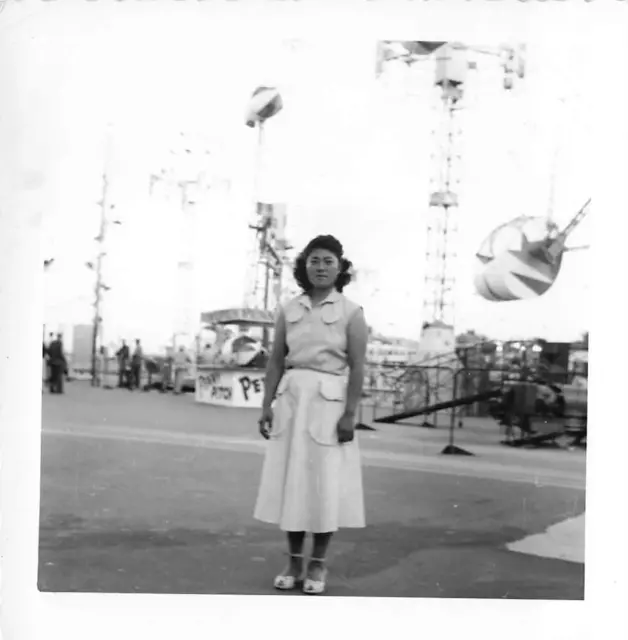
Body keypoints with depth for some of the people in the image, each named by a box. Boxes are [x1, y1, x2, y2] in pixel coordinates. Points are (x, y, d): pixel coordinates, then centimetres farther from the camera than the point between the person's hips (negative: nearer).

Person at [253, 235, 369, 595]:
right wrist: (267, 406, 1)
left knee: (326, 483, 0)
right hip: (291, 399, 4)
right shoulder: (289, 310, 8)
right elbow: (276, 362, 8)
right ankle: (295, 562, 17)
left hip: (329, 402, -3)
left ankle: (318, 564, 13)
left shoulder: (351, 313, -2)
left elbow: (357, 367, -7)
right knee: (291, 480, 5)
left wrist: (350, 414, -14)